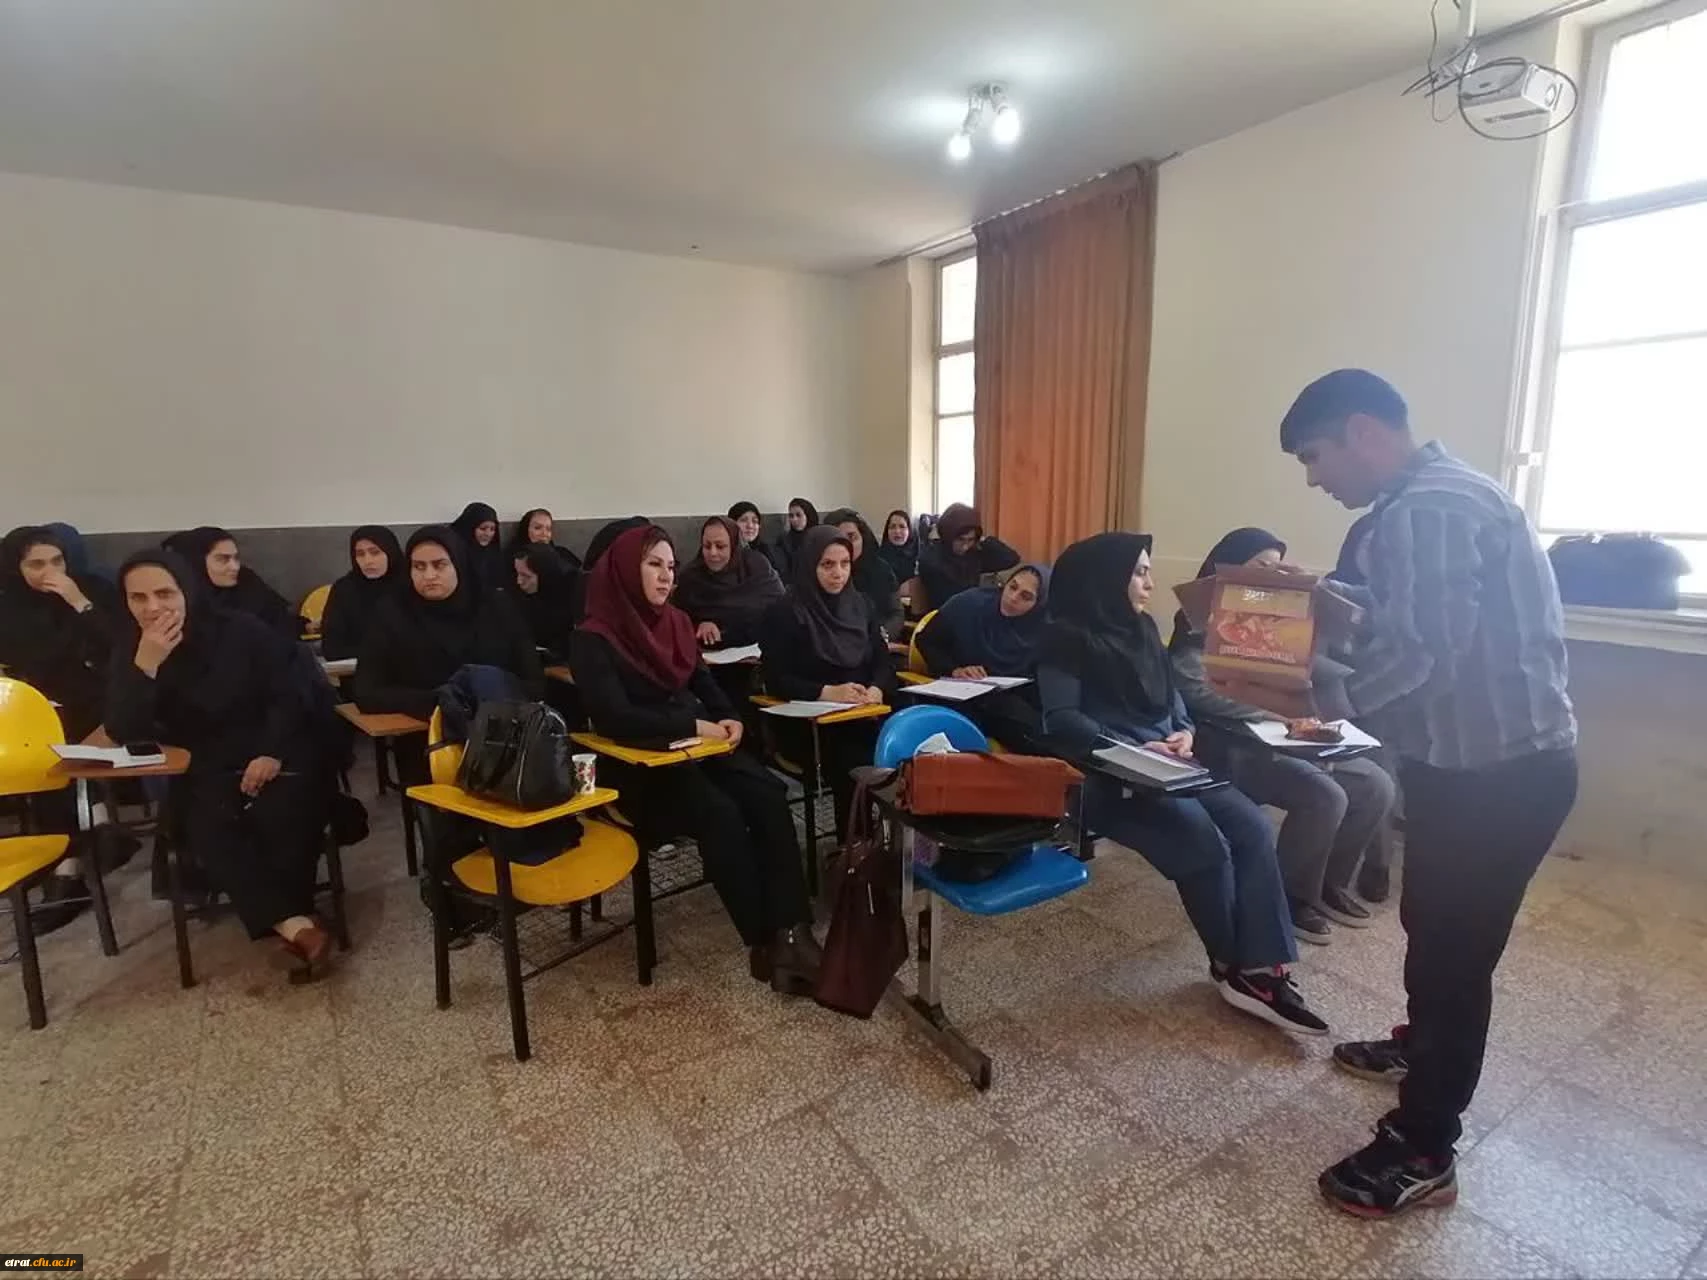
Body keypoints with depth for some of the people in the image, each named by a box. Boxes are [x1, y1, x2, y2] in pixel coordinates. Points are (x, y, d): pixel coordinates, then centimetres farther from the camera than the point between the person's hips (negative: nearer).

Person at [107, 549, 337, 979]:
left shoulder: (242, 631, -5)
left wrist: (273, 753, -20)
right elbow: (122, 733, -9)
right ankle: (297, 926, -37)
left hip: (276, 757, -1)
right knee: (209, 831, -29)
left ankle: (287, 923, -21)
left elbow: (288, 696, -4)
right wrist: (145, 665, -22)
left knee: (281, 817, -31)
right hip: (205, 772, 2)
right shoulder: (129, 649, 2)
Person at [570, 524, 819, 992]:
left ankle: (792, 928, -24)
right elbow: (614, 717, -19)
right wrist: (694, 726, -21)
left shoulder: (676, 621, 13)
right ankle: (763, 941, -19)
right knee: (719, 813, -31)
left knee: (768, 794, -23)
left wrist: (729, 718, -5)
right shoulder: (593, 639, -9)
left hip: (699, 746, 6)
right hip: (639, 764, -6)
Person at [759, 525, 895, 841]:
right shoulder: (785, 612, -5)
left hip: (862, 716, 5)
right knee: (859, 765, -29)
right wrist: (827, 693, -25)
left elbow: (883, 661, 9)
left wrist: (877, 689, -13)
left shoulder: (858, 605, 12)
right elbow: (776, 680, -12)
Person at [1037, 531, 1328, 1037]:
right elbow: (1061, 719, -15)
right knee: (1204, 843, -23)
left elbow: (1170, 694, 18)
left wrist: (1183, 732, -4)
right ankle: (1232, 965, 2)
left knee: (1253, 828, -13)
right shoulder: (1066, 637, -7)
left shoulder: (1142, 628, 16)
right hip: (1109, 776, -7)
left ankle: (1260, 969, -10)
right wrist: (1132, 749, -22)